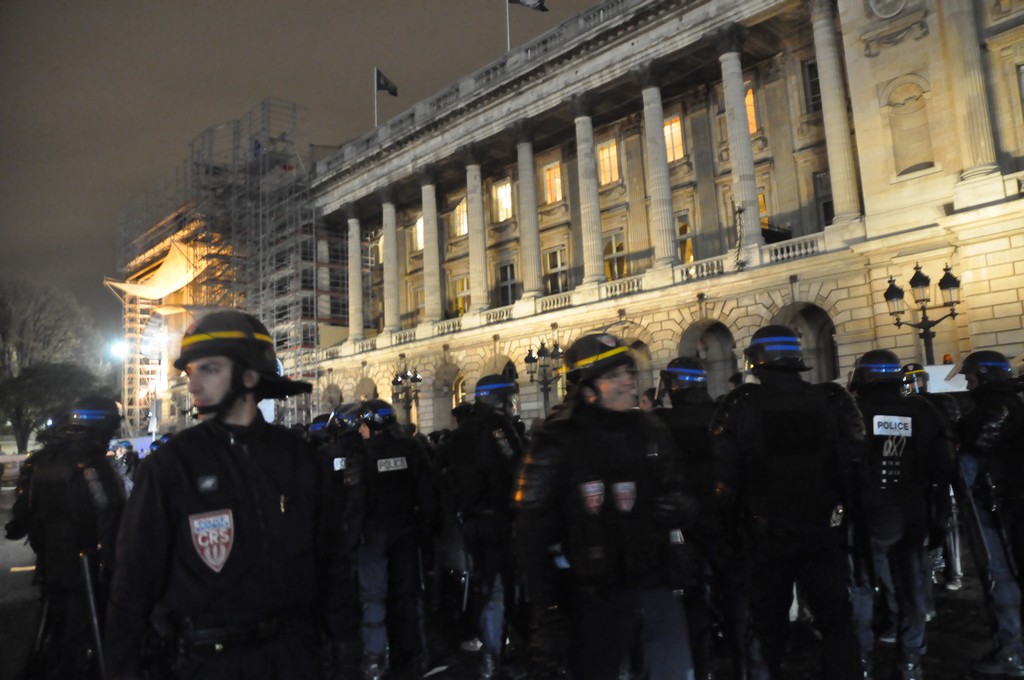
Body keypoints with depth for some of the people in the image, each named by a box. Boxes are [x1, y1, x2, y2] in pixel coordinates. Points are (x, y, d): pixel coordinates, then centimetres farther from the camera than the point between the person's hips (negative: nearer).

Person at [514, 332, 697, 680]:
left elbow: (678, 493, 18)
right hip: (595, 598, -4)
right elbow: (533, 536, -12)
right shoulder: (557, 443, -11)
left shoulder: (652, 432, 5)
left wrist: (681, 508, -7)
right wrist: (548, 614, -12)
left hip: (656, 587, 5)